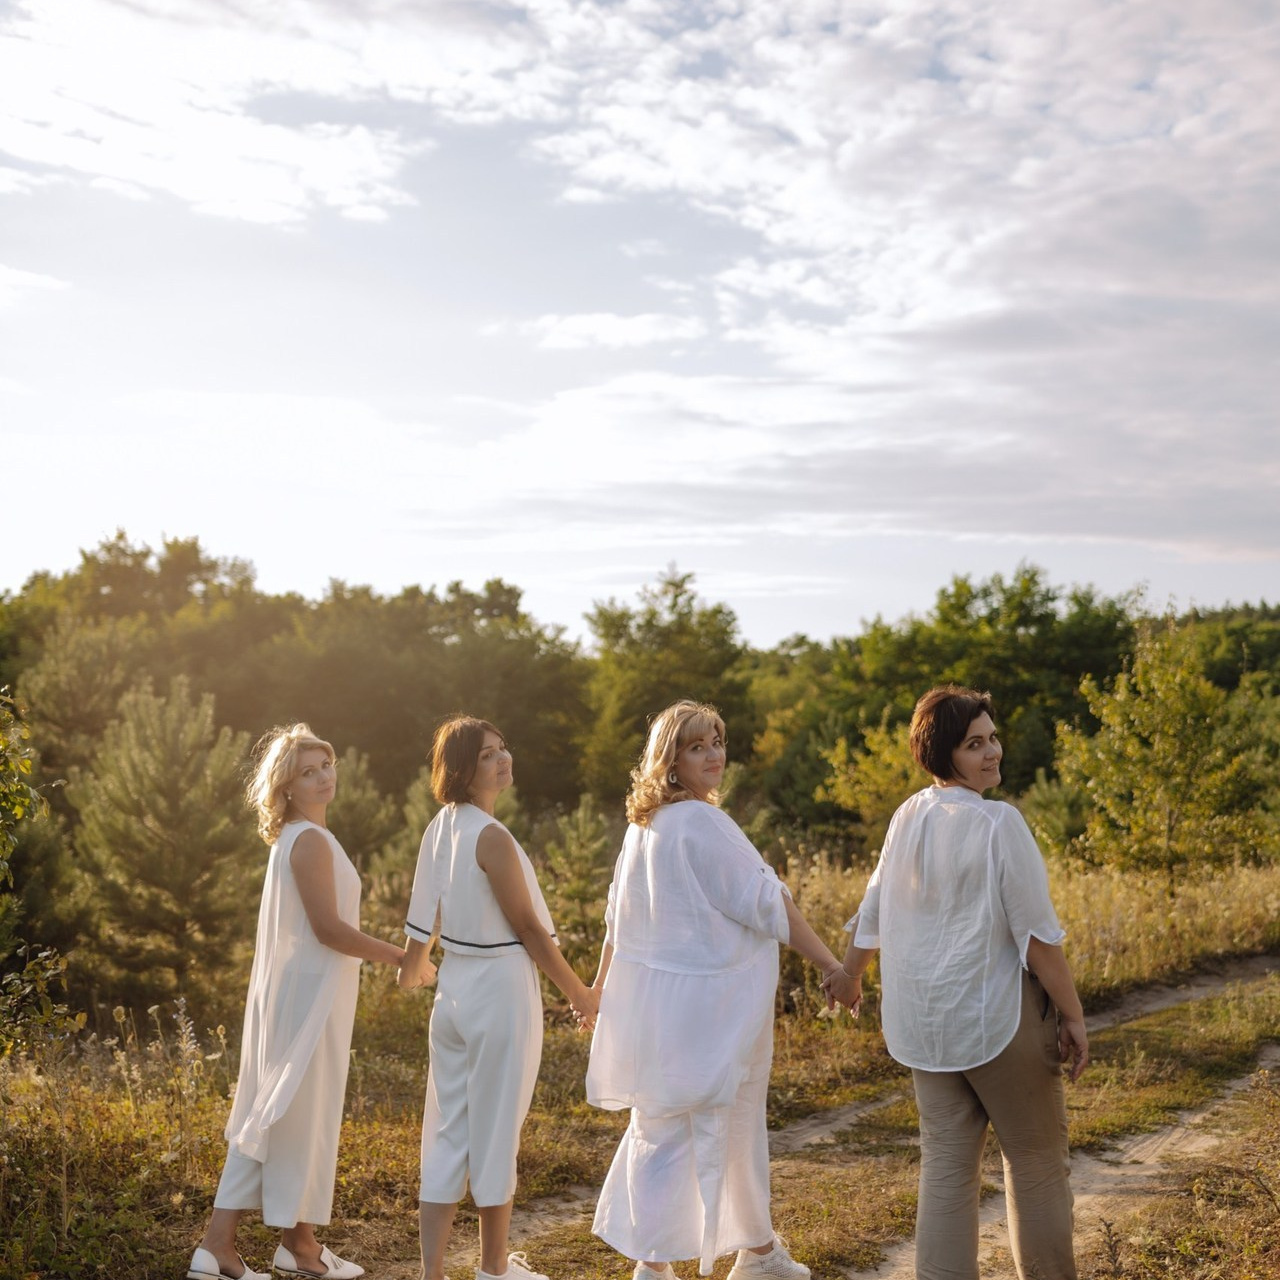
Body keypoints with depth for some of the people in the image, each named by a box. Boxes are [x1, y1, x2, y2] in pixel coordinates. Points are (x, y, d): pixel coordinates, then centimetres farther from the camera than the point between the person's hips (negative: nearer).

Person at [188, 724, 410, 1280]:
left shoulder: (294, 838, 13)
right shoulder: (311, 841, -17)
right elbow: (328, 927, -20)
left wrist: (379, 953, 22)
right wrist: (398, 956, -13)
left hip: (293, 990, 10)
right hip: (309, 992, -10)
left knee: (267, 1115, 11)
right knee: (304, 1114, 3)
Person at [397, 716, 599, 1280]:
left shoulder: (440, 829, 5)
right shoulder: (491, 837, -19)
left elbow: (427, 915, 15)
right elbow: (528, 928, -14)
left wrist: (414, 966, 35)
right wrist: (579, 993, -4)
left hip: (454, 989, 7)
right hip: (500, 990, -7)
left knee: (448, 1132, 10)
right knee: (495, 1129, 7)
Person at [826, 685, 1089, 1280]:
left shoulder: (906, 819, 4)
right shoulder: (998, 823, -16)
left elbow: (872, 913, 15)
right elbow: (1037, 934, -16)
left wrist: (849, 973, 31)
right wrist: (1072, 1014, -8)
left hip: (922, 1018, 6)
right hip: (995, 1014, -6)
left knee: (946, 1163, 11)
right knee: (1036, 1160, 10)